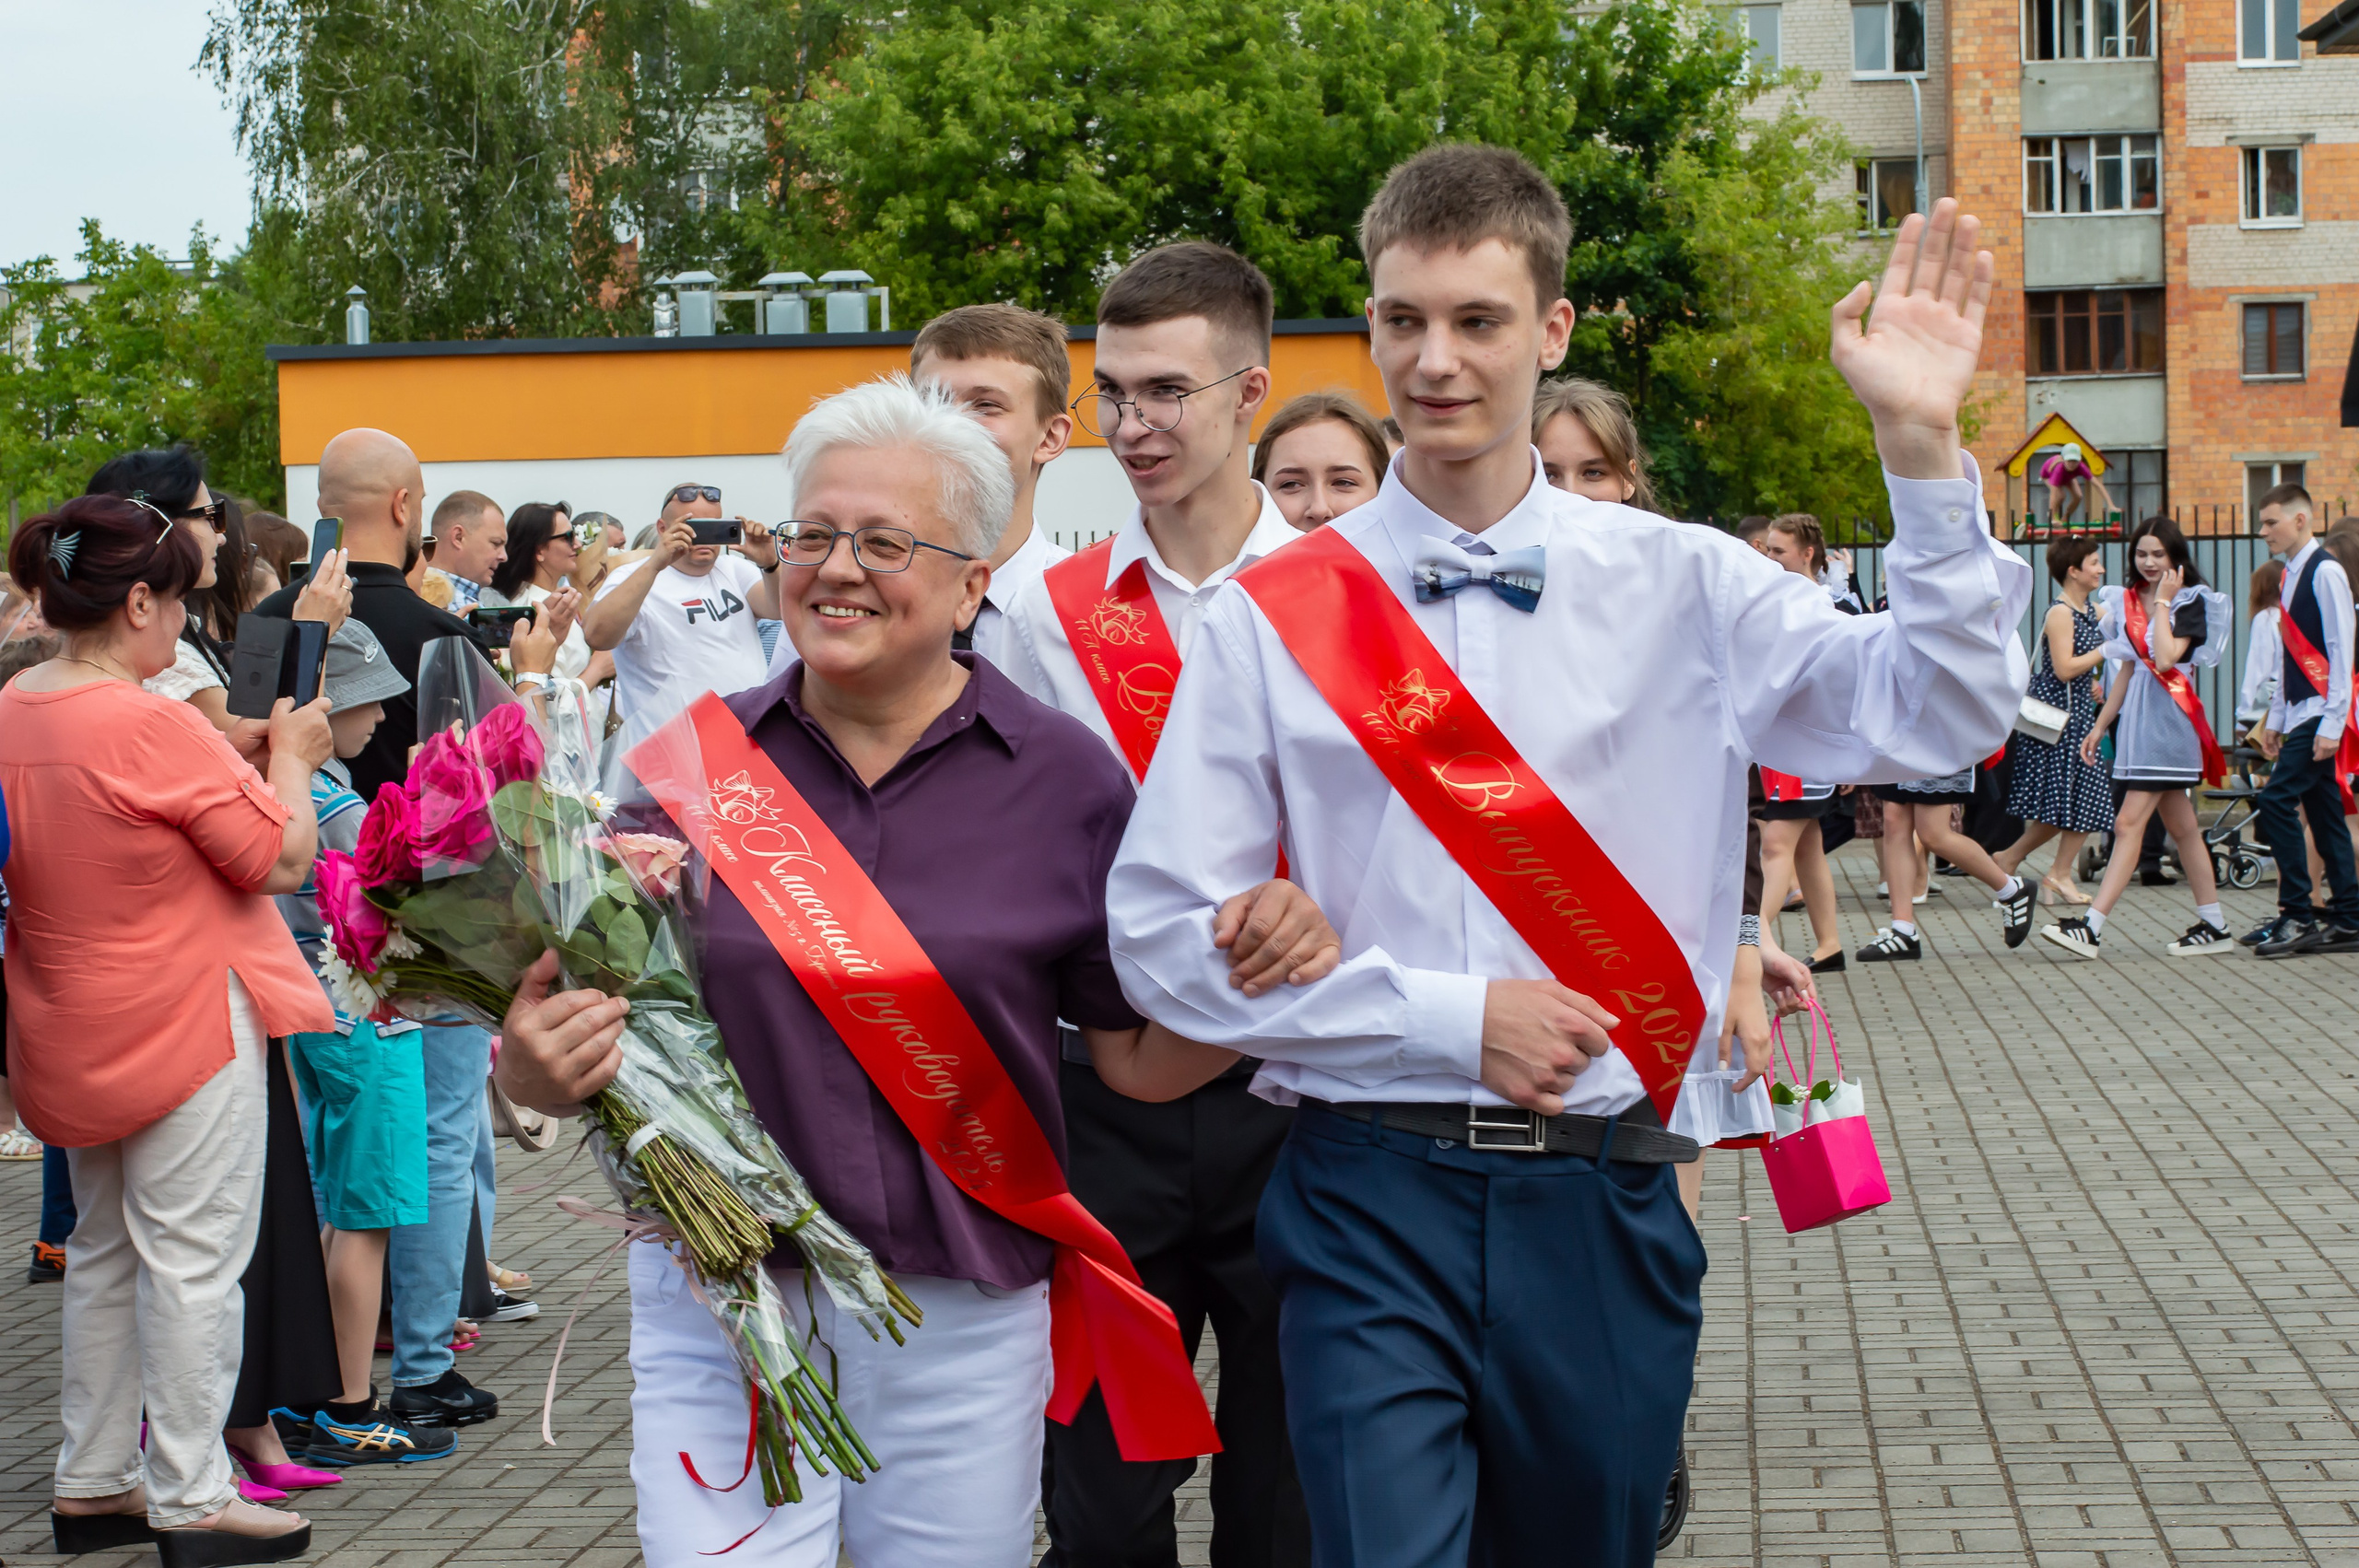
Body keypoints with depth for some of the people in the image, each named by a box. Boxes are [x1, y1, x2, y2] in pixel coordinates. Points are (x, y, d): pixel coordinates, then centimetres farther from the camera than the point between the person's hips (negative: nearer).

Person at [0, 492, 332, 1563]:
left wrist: (237, 750, 14)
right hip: (183, 1022, -8)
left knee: (103, 1251, 18)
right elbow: (281, 859, -16)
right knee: (193, 1257, -2)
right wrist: (291, 757, 0)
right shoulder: (148, 723, -22)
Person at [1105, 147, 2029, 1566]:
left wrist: (1923, 447, -19)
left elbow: (1945, 714, -7)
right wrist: (1452, 1018, -10)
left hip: (1607, 1204, 2)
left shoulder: (1681, 585, 3)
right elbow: (1165, 932, -3)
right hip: (1373, 1198, -2)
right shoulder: (1276, 615, -1)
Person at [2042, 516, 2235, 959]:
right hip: (2137, 718, 8)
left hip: (2169, 718, -8)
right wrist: (2099, 726, 18)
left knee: (2129, 823, -13)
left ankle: (2092, 927, -17)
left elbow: (2166, 659, -22)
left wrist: (2163, 602, -14)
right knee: (2181, 827, 11)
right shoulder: (2128, 602, 13)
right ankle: (2214, 926, 16)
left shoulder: (2192, 602, -6)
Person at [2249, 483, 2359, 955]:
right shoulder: (2292, 574, 15)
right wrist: (2275, 719, 18)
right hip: (2299, 713, 9)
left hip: (2320, 714, -9)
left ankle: (2299, 916, -10)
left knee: (2276, 801, -15)